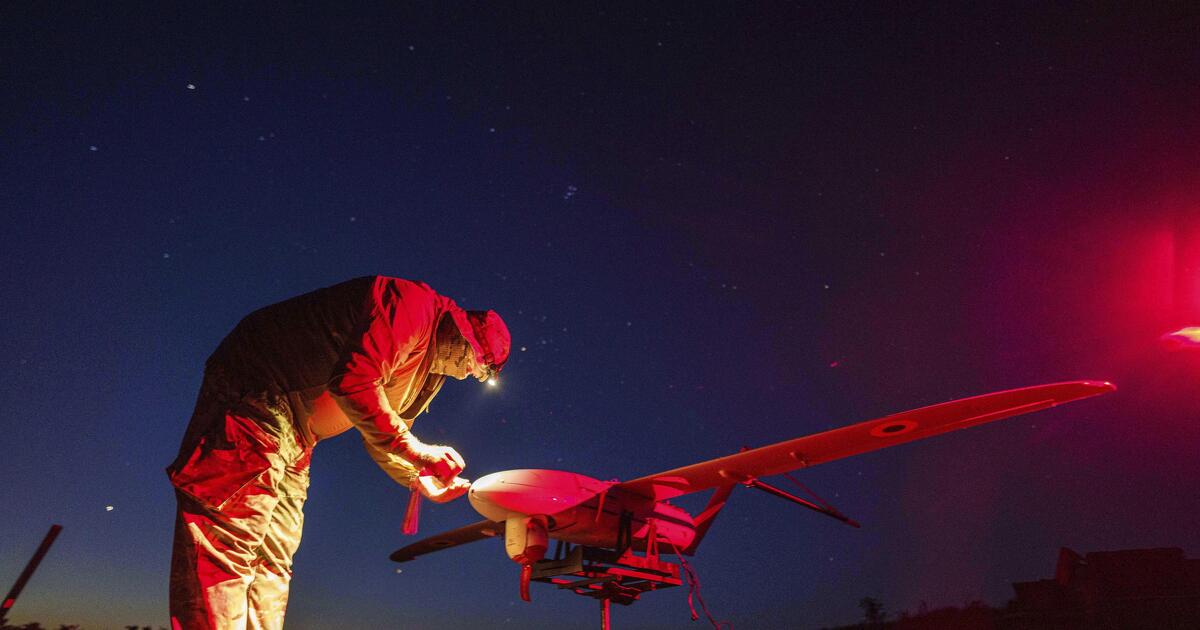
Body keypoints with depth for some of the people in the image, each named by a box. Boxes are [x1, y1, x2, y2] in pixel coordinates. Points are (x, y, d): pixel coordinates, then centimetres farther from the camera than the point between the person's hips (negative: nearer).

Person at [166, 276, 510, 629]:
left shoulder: (432, 373, 17)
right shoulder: (415, 303, -15)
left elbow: (380, 436, 22)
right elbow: (355, 381, -27)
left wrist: (421, 482, 9)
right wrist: (413, 448, -21)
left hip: (295, 438, 11)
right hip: (257, 395, -10)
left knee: (271, 564, 6)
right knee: (229, 543, -17)